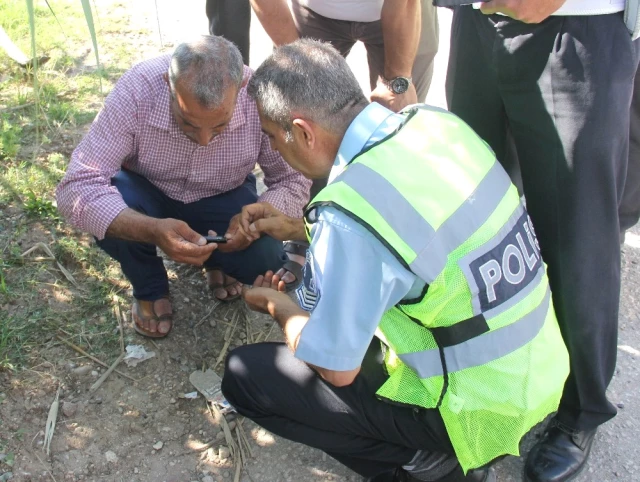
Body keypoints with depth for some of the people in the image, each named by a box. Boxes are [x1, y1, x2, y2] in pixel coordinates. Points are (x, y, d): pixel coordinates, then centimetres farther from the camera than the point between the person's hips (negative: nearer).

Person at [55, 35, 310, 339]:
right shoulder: (136, 91, -34)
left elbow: (293, 181, -16)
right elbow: (76, 188, -36)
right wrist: (152, 230, -52)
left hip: (223, 198, 1)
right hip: (147, 193, 0)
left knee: (269, 261, -25)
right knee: (108, 209, -33)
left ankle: (216, 257, 12)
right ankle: (150, 288, 0)